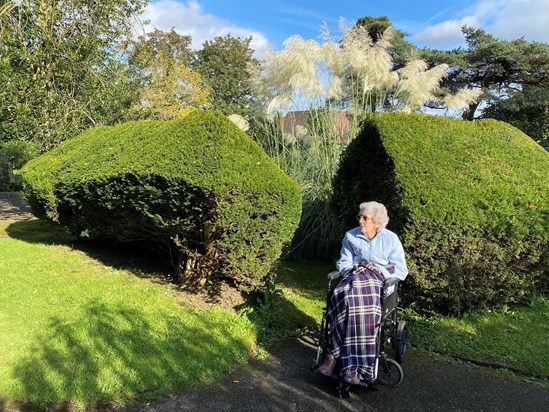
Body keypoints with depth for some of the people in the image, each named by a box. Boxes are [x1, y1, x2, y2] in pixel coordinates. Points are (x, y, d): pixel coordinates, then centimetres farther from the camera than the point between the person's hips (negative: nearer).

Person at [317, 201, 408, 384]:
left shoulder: (391, 239, 7)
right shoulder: (351, 236, 13)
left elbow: (401, 270, 6)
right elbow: (343, 264, 16)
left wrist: (379, 270, -9)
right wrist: (353, 270, -5)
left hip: (379, 281, -1)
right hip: (354, 278, 2)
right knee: (349, 296, -36)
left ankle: (334, 356, -32)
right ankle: (355, 365, -32)